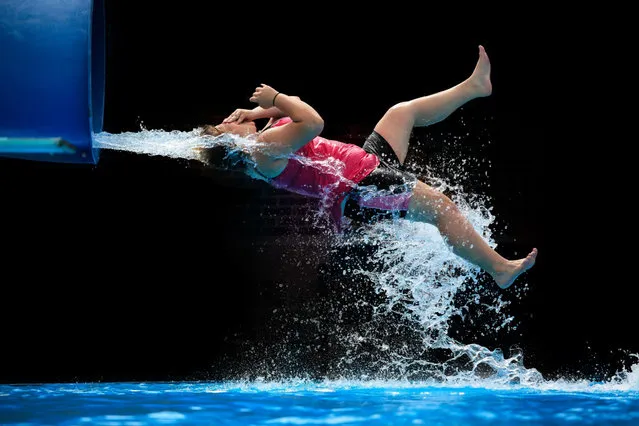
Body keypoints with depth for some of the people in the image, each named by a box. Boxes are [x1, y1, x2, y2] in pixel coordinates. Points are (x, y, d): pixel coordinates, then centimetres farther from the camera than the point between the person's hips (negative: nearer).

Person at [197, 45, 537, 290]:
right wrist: (274, 99, -19)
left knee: (403, 112, 20)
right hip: (358, 189, -12)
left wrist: (254, 112, 8)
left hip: (366, 164, 12)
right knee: (441, 207, -16)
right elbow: (313, 123, -34)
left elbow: (291, 104, 26)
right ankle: (499, 268, -12)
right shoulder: (264, 147, -20)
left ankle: (474, 86, 32)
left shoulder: (253, 147, 12)